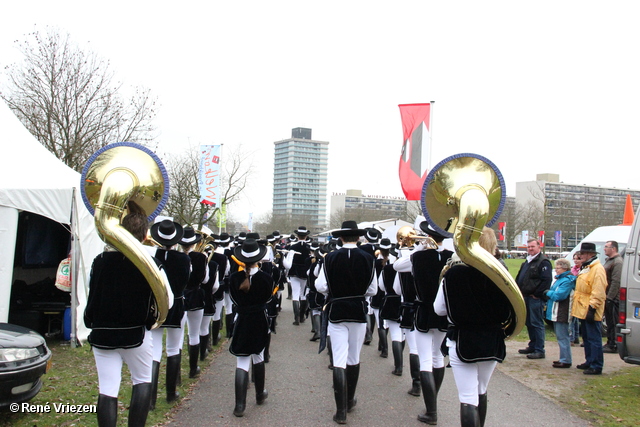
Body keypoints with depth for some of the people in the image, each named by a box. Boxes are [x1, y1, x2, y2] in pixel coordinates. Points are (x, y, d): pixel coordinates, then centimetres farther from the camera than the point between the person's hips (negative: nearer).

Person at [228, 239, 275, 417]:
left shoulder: (234, 278, -12)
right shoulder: (265, 278, -14)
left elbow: (234, 299, 4)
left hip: (241, 321, -1)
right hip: (260, 320, 1)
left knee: (242, 362, 0)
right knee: (258, 357, 20)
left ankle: (240, 405, -6)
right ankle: (260, 394, 35)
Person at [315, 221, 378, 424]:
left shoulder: (331, 258, -9)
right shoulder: (368, 259, -7)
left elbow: (320, 286, -8)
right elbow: (372, 290, -2)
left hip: (336, 312, -1)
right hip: (358, 312, 1)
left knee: (339, 361, 0)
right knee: (354, 359, 16)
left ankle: (341, 410, -3)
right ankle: (349, 401, 31)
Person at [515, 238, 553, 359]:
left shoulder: (543, 262, -10)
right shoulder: (527, 262, 19)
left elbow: (546, 280, -19)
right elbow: (519, 278, 25)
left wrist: (537, 294, -17)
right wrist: (520, 291, 12)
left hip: (536, 298, -9)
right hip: (526, 297, 9)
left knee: (537, 323, -6)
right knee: (529, 323, 15)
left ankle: (539, 350, -2)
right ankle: (532, 346, 25)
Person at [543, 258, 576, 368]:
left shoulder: (567, 280, -14)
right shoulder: (559, 279, 18)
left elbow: (559, 295, -22)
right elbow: (553, 293, 24)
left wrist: (548, 293, -6)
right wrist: (549, 294, 4)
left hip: (562, 314, -10)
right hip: (556, 313, 10)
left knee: (562, 337, -6)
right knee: (561, 336, 15)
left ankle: (565, 361, -3)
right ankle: (564, 358, 22)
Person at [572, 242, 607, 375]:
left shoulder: (598, 269, -16)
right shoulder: (586, 268, 17)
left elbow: (598, 292, -22)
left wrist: (591, 308, -24)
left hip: (590, 311, -10)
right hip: (583, 310, 10)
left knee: (594, 339, -5)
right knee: (586, 338, 16)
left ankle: (596, 366, -1)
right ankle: (589, 362, 26)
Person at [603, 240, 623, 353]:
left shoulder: (617, 262, -15)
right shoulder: (609, 260, 18)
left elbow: (616, 282, -22)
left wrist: (609, 297, -22)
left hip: (613, 298, -10)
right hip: (607, 298, 10)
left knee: (613, 323, -5)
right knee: (609, 322, 15)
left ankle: (613, 346, 0)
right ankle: (609, 343, 22)